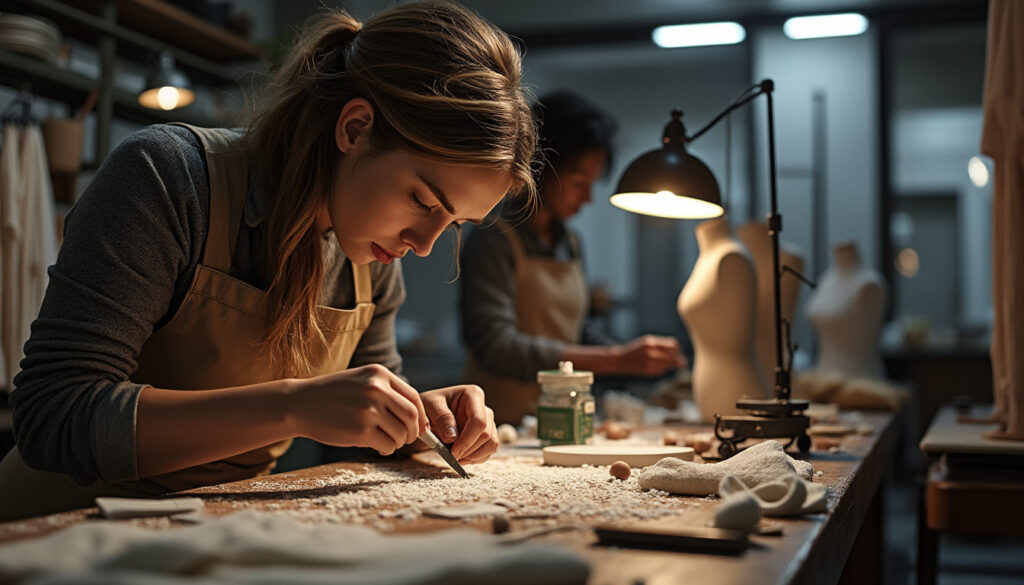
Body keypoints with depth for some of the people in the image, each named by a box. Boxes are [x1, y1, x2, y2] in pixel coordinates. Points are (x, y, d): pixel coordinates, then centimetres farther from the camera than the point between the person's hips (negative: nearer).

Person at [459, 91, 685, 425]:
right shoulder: (494, 242, -8)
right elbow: (497, 347, -20)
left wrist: (636, 356, 8)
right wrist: (616, 360, -21)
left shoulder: (570, 244, 16)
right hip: (505, 430, -7)